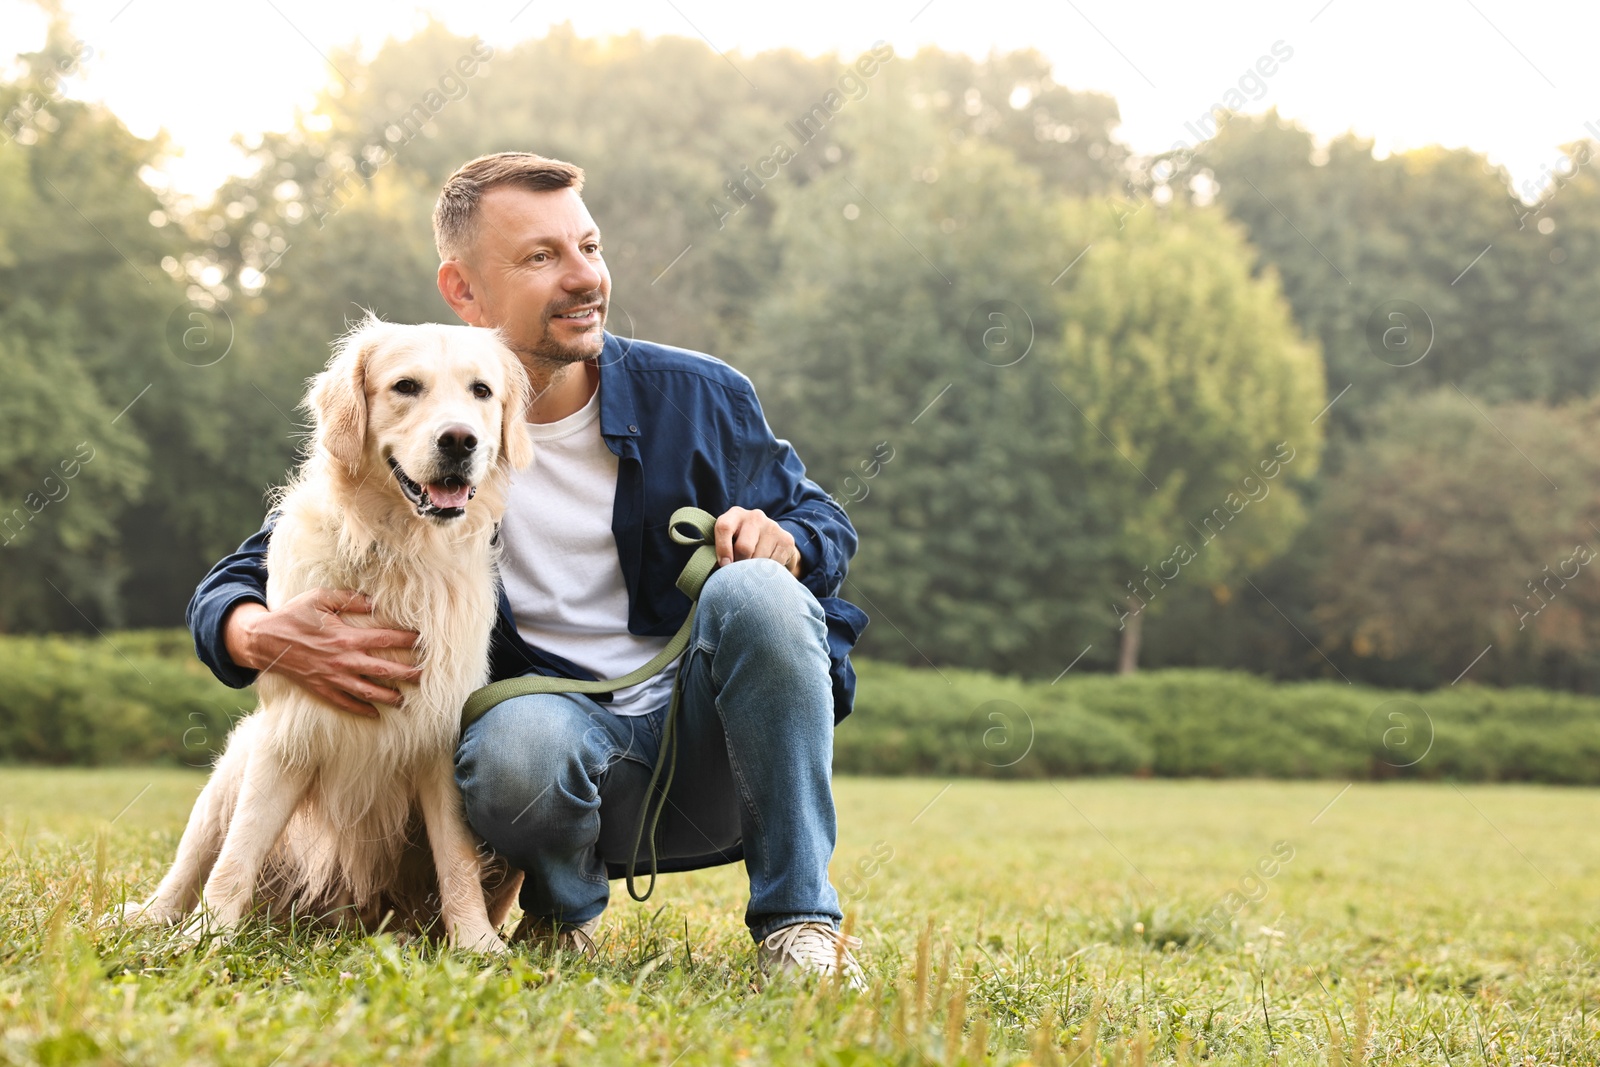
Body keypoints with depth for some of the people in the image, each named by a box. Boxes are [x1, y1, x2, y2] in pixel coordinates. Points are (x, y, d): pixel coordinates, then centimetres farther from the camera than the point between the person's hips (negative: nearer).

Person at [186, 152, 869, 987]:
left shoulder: (696, 396, 1)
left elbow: (826, 527, 12)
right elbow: (232, 588, 0)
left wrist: (784, 541, -15)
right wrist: (264, 635, -26)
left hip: (705, 733, 2)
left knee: (755, 590, -29)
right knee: (516, 746, -37)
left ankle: (798, 918, -18)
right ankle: (561, 912, -1)